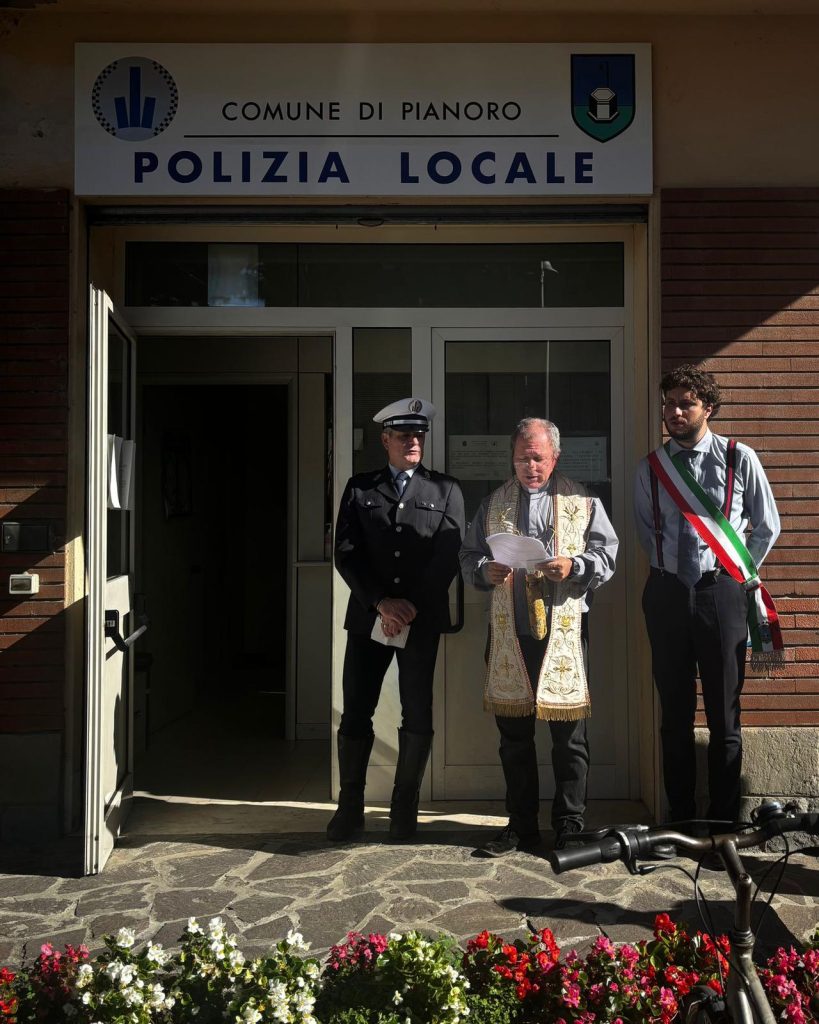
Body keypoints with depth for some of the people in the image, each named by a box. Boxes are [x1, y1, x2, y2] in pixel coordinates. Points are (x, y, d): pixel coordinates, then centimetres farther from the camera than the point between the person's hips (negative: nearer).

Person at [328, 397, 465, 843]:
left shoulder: (445, 491, 8)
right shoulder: (359, 488, 9)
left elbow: (448, 558, -1)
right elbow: (345, 554, 0)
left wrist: (412, 605, -12)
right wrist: (381, 602, -12)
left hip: (422, 620, 0)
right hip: (368, 617, 1)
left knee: (418, 716, 3)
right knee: (356, 713, 2)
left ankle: (405, 806, 15)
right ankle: (350, 806, 14)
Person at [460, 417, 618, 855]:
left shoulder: (582, 502, 8)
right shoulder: (493, 503, 14)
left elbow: (606, 553, 3)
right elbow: (468, 555, 14)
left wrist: (574, 566, -16)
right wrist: (486, 570, -8)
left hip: (563, 630, -2)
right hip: (509, 633, 2)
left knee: (568, 732, 2)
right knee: (514, 733, 9)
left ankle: (569, 825, 14)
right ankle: (521, 825, 21)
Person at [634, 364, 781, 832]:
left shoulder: (740, 459, -3)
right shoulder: (652, 467, 5)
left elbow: (767, 526, 7)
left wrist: (738, 575, 6)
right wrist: (668, 570, 10)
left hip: (721, 592, -3)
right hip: (667, 594, 3)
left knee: (724, 715, 2)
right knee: (675, 714, 10)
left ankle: (724, 822, 14)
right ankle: (681, 817, 21)